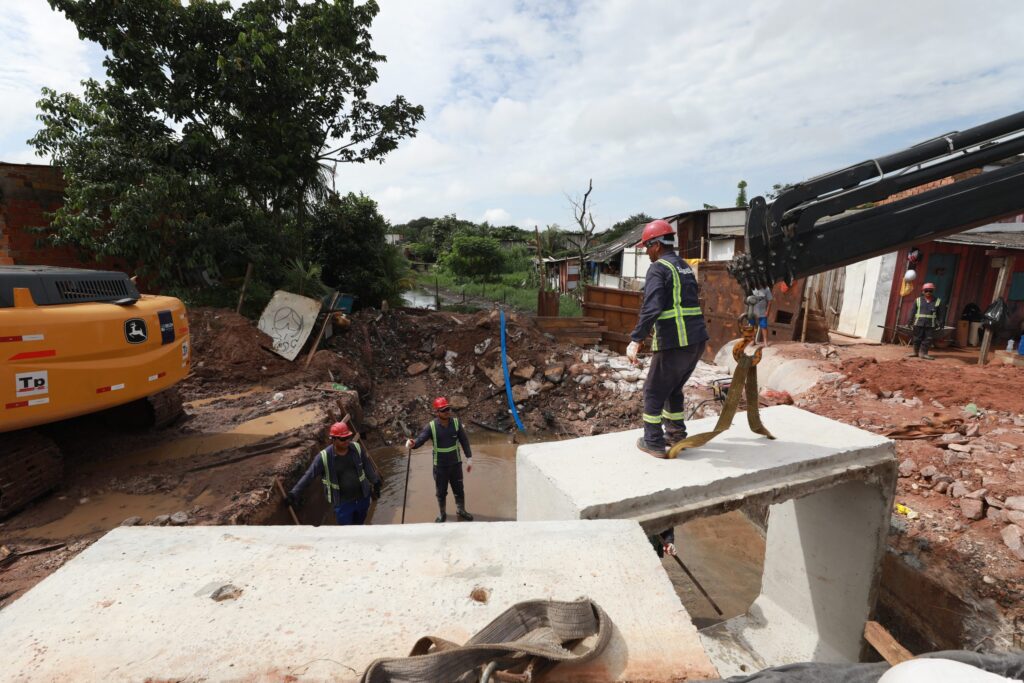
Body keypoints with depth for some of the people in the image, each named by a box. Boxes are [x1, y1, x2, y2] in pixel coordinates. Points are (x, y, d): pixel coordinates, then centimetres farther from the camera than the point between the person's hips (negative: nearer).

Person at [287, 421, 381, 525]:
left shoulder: (356, 448, -11)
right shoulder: (324, 457, -21)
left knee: (359, 523, 25)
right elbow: (309, 475, -18)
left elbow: (367, 466, 2)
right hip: (342, 502, -3)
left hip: (362, 497, 3)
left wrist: (376, 483, 9)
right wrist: (295, 493, -27)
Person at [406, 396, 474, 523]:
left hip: (456, 463, 1)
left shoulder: (456, 422, -10)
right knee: (441, 492, 16)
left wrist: (469, 458, -3)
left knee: (459, 489, 18)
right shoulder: (431, 426, -16)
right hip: (440, 466, -1)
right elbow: (420, 439, -26)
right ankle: (442, 514, 40)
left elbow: (464, 440, -2)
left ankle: (461, 510, 43)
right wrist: (413, 443, -49)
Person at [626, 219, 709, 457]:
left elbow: (651, 308, -23)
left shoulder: (658, 269, -9)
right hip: (698, 340, 8)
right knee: (673, 389, 24)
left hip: (674, 343, -8)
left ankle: (653, 442, 15)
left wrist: (635, 340, -24)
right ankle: (676, 433, 32)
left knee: (654, 392, 7)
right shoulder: (685, 267, 18)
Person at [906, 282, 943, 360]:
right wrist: (910, 321, 4)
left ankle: (924, 353, 6)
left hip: (931, 324, 1)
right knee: (917, 338, 5)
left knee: (928, 339, 0)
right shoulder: (918, 300, 5)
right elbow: (913, 312, 7)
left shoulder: (938, 301, 7)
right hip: (918, 323, -1)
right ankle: (915, 352, 15)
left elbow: (940, 314, 9)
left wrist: (939, 323, 3)